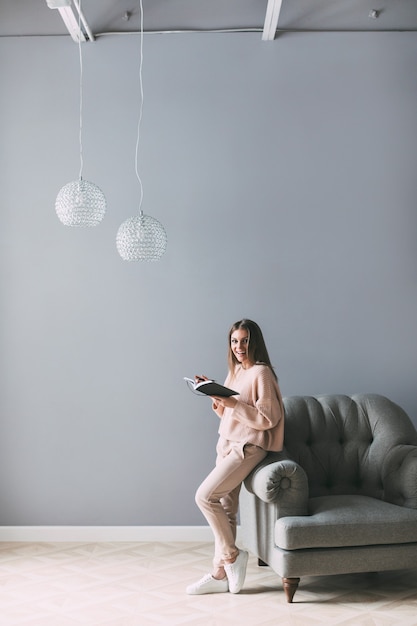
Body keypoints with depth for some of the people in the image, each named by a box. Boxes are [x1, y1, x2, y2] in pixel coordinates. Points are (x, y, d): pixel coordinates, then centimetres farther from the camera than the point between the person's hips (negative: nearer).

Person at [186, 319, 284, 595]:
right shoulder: (235, 371, 13)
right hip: (228, 444, 8)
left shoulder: (261, 373, -13)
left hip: (247, 448, -8)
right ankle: (221, 574, 13)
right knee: (226, 508, 7)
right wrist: (214, 394, 2)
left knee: (205, 496, -15)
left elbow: (267, 419, -17)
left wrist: (233, 403, -22)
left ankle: (231, 554, 1)